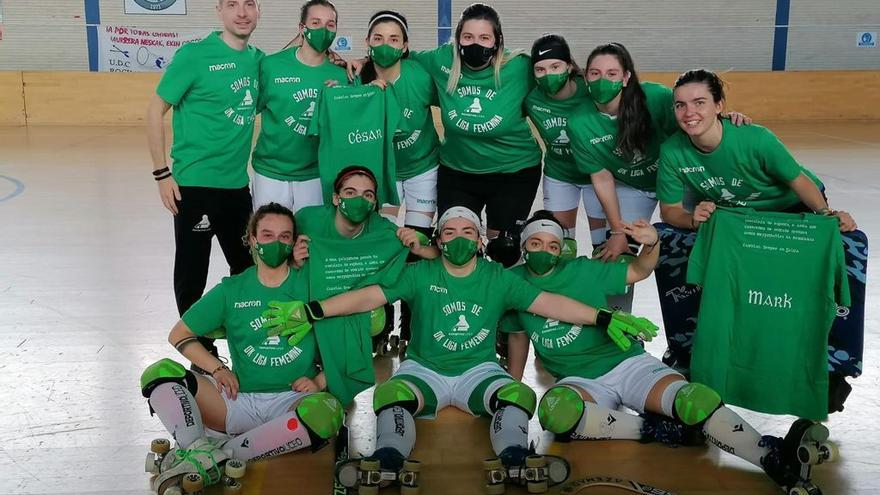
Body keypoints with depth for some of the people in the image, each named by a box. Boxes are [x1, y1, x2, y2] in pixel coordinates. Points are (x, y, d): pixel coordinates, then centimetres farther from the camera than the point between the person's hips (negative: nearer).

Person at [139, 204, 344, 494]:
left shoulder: (310, 285, 5)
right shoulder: (231, 290, 9)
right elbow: (179, 335, 14)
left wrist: (320, 381, -8)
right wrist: (218, 369, 0)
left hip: (292, 401, -2)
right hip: (239, 399, 2)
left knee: (326, 411, -37)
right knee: (160, 372, -15)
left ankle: (218, 456, -37)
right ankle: (197, 448, -38)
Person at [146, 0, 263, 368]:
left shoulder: (258, 60, 5)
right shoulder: (194, 55, -11)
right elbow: (155, 112, -7)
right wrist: (162, 174, -10)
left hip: (237, 184, 6)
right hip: (194, 184, -6)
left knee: (247, 268, 17)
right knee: (192, 274, 4)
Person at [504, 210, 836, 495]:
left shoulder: (584, 271, 1)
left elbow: (639, 271, 11)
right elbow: (518, 334, 18)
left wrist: (650, 244, -11)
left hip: (628, 363, 0)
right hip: (578, 382, 0)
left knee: (693, 399, -29)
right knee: (554, 410, -38)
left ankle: (776, 460, -43)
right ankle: (655, 430, -28)